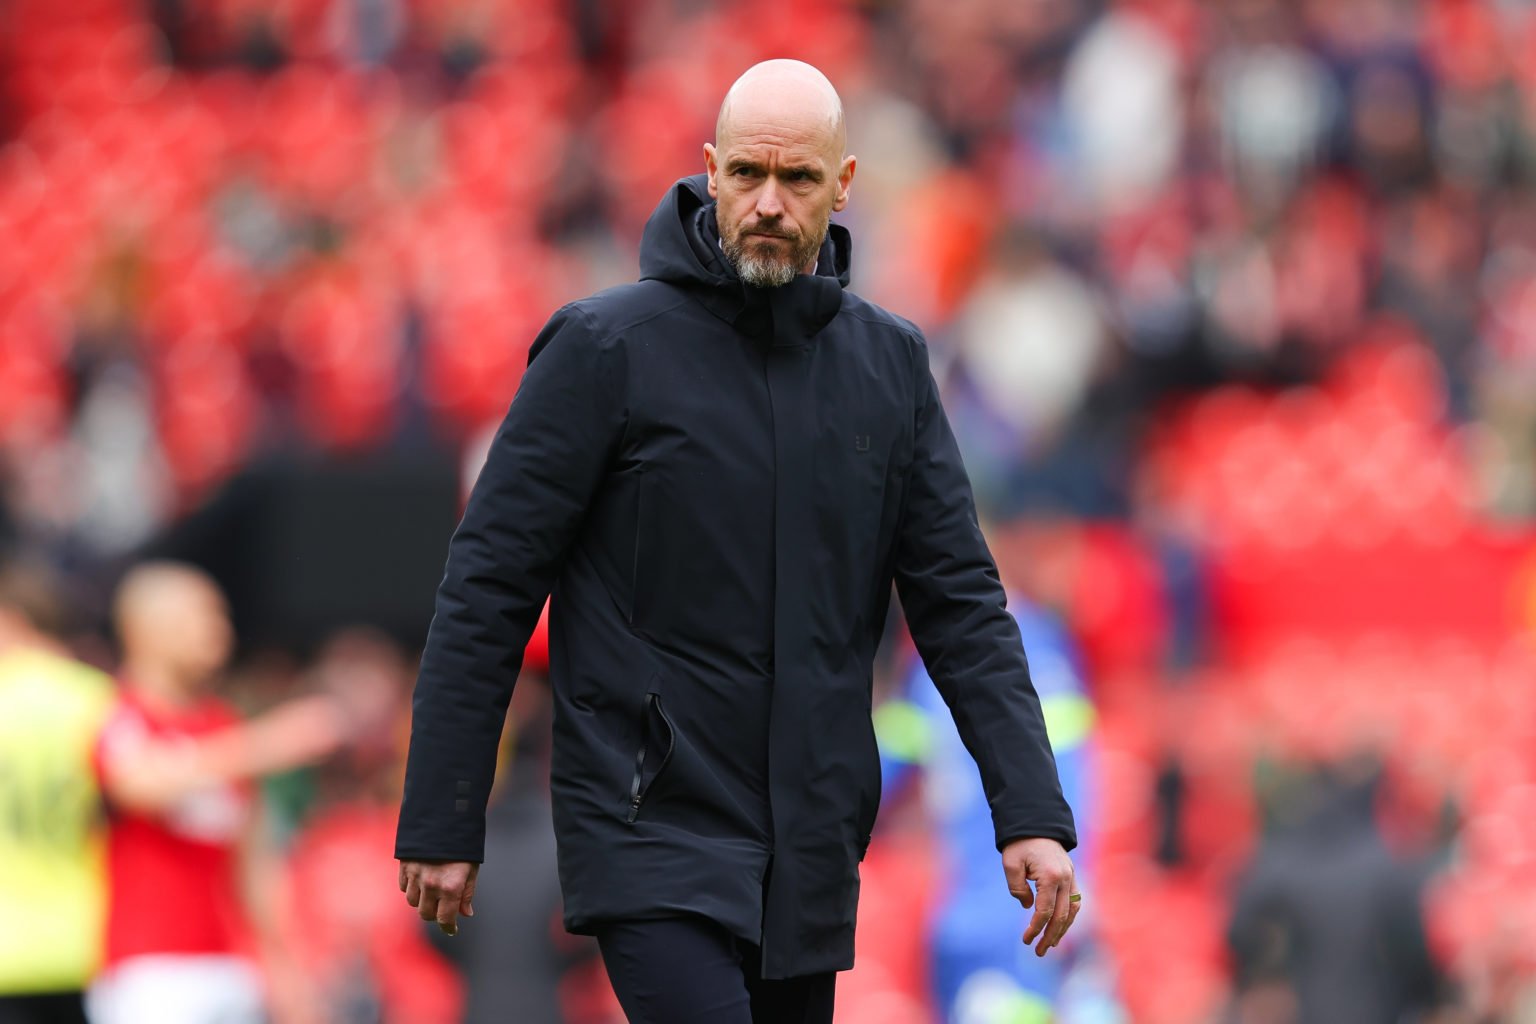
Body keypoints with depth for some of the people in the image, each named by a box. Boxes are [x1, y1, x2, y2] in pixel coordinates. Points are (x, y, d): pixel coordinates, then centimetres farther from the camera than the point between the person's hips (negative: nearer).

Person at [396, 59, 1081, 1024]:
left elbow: (960, 597, 6)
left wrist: (1032, 811, -5)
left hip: (810, 853, 5)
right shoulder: (607, 346, -6)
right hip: (651, 830, -5)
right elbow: (490, 585, -5)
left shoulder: (889, 362, 7)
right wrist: (440, 823, -7)